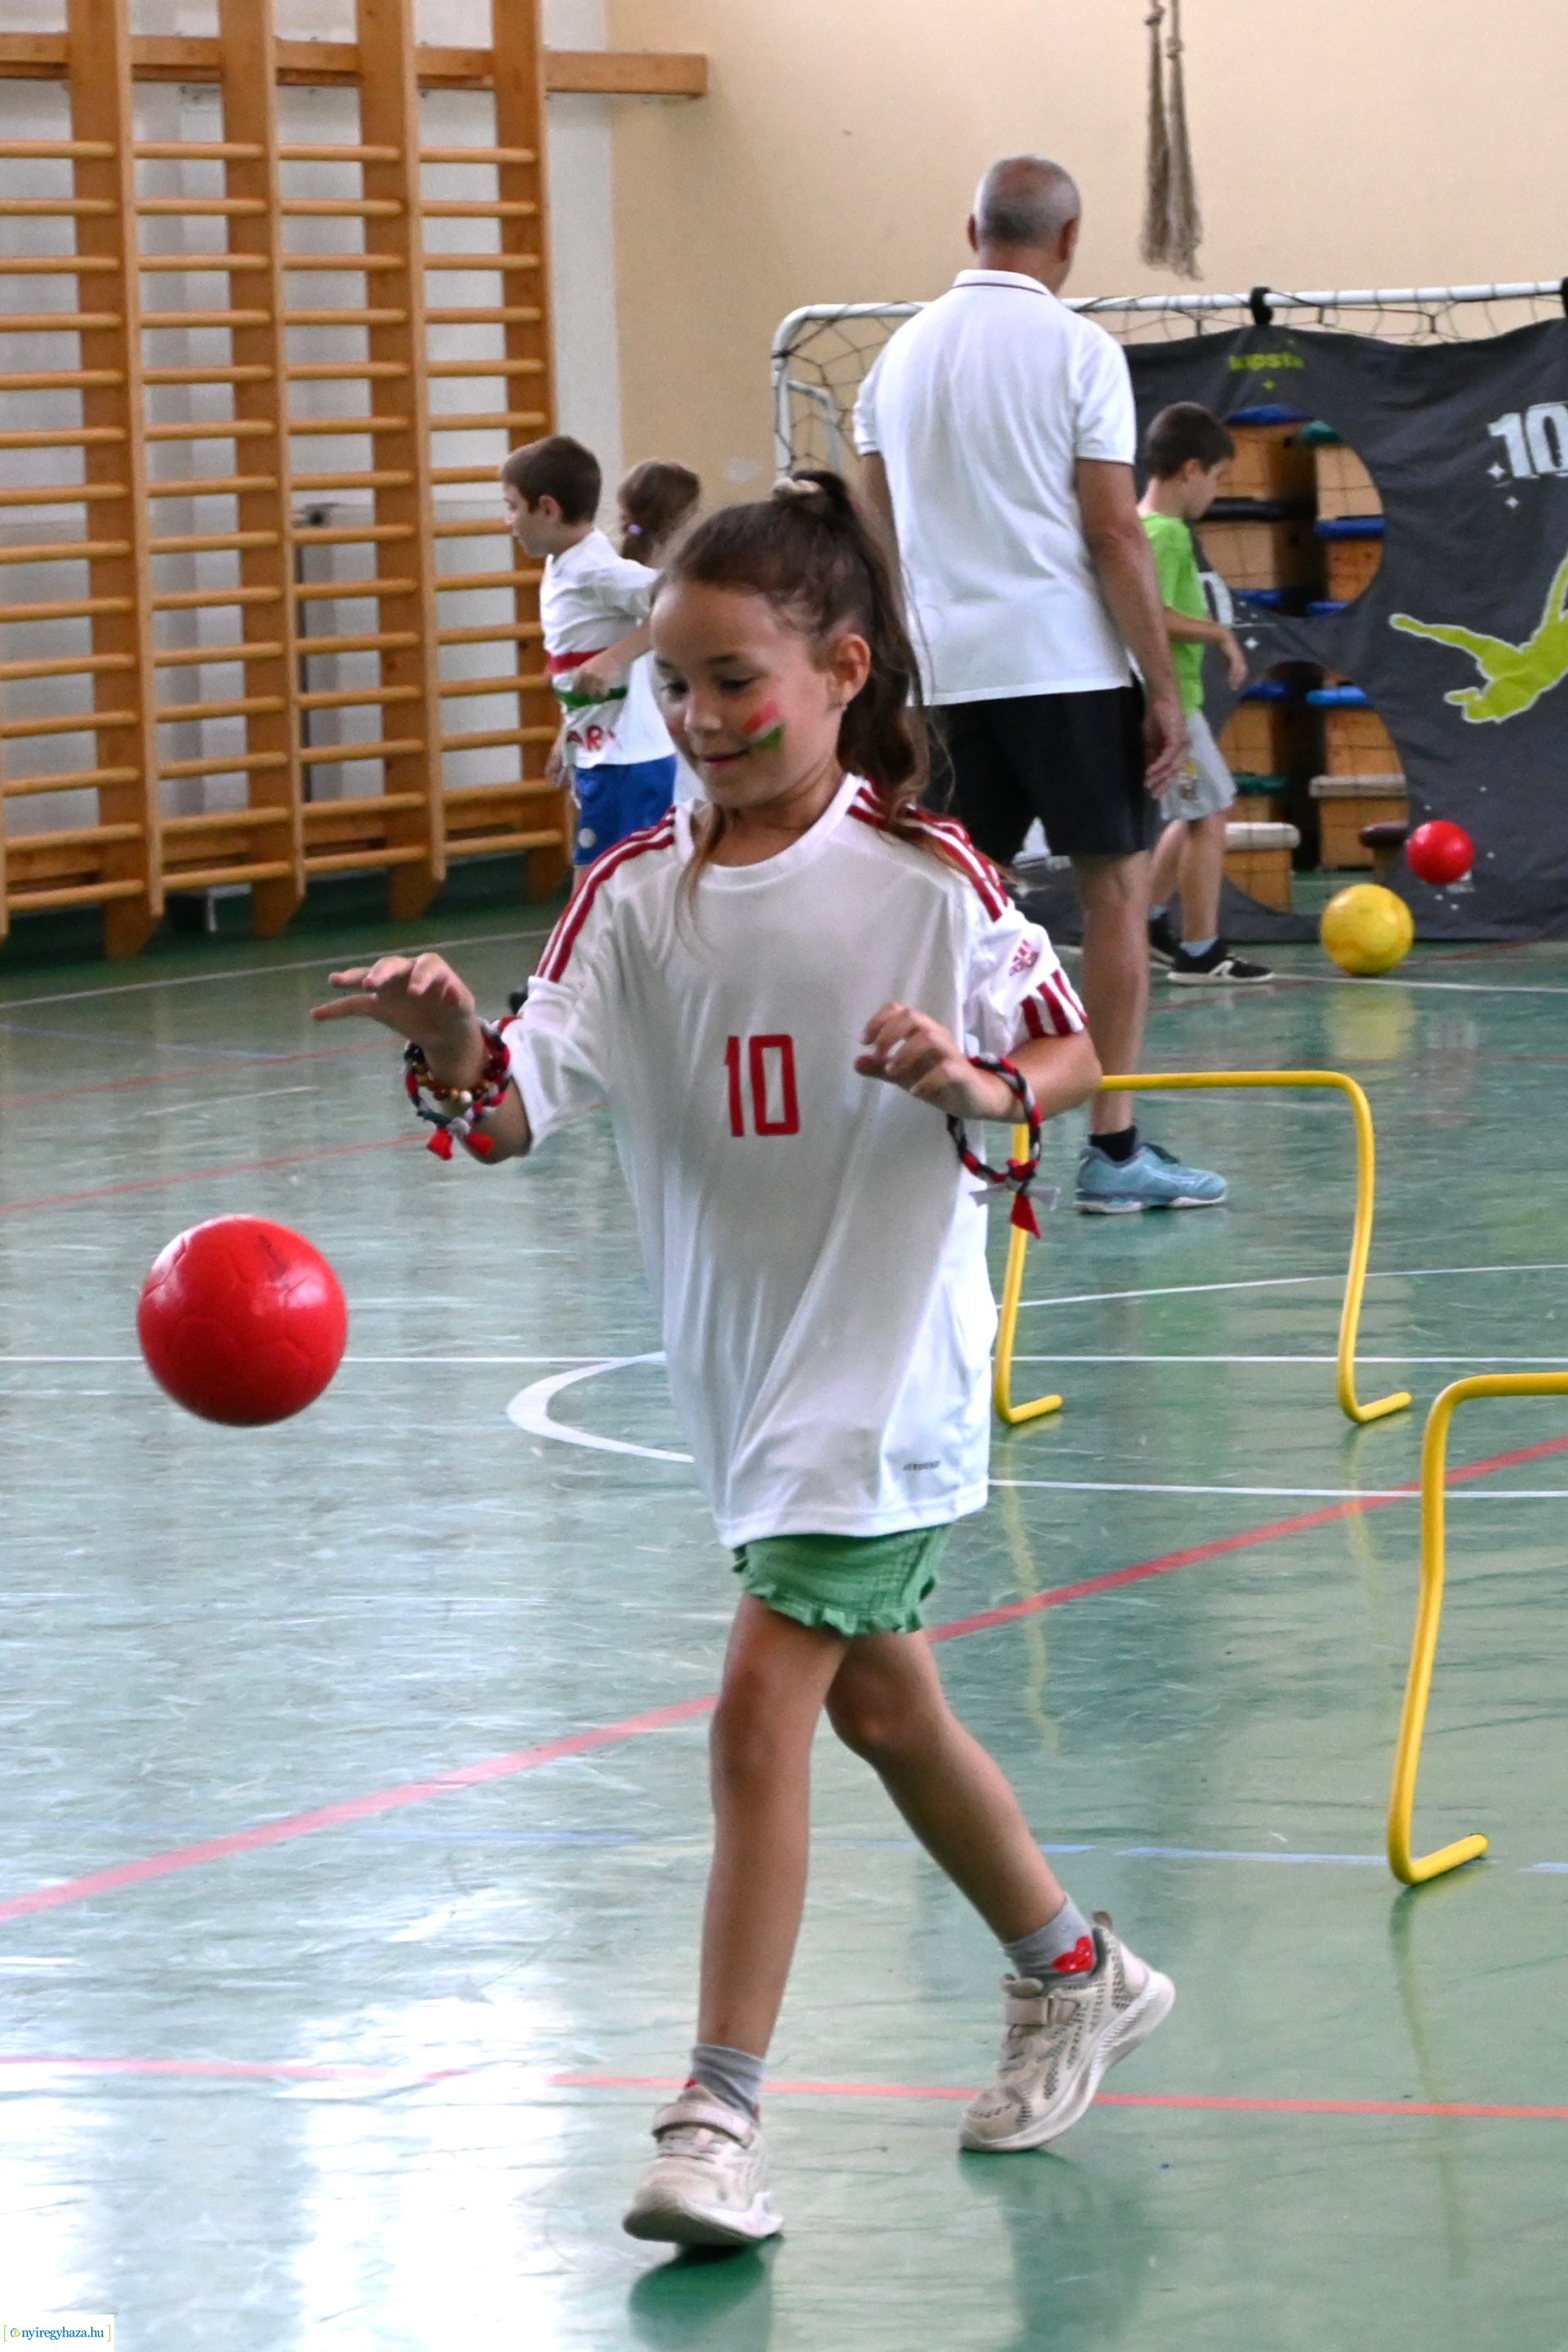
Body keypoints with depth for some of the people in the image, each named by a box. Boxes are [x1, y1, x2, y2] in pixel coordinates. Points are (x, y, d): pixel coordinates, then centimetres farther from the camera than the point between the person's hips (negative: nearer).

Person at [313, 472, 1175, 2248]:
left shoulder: (925, 880, -12)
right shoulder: (638, 897, -3)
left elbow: (1071, 1056, -1)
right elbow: (515, 1110, -11)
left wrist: (973, 1082, -22)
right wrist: (448, 1041, -33)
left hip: (883, 1358, -6)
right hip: (743, 1366, 6)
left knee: (761, 1707, -13)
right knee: (876, 1699, 19)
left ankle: (719, 2115, -9)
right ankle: (1076, 1980, 40)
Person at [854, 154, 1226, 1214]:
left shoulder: (905, 353, 10)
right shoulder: (1077, 349, -7)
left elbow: (880, 531, 13)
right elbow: (1114, 534, -11)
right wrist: (1164, 690, -7)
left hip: (949, 675, 6)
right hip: (1068, 667, -5)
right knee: (1119, 888, 1)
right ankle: (1114, 1147, -2)